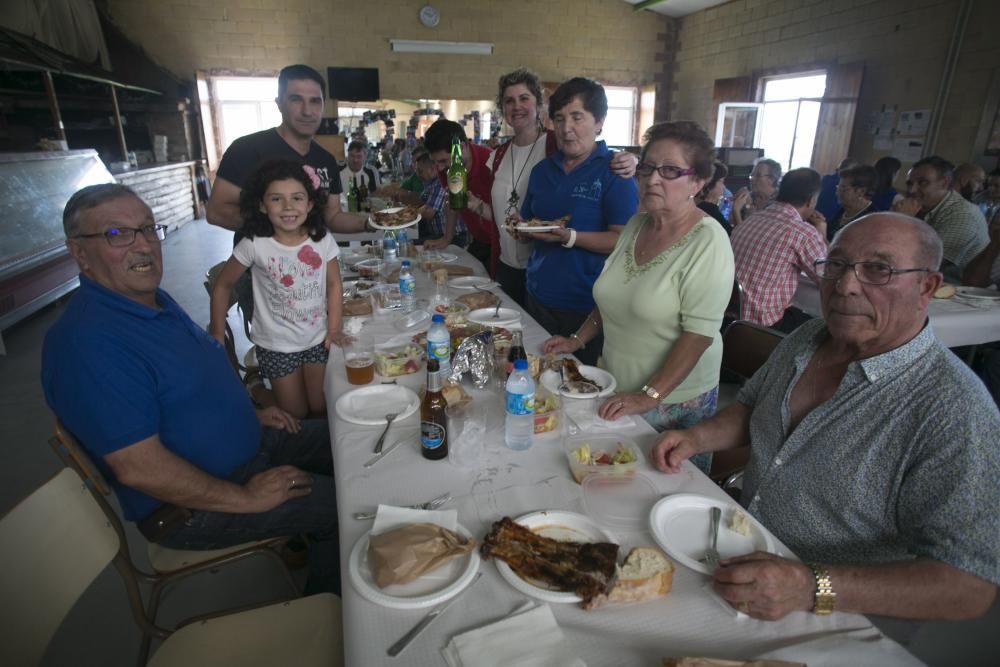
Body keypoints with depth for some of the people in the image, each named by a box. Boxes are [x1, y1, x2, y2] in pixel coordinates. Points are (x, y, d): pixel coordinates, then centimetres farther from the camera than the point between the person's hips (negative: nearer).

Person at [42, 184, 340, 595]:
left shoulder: (154, 300, 3)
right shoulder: (89, 342, -28)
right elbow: (139, 468, -30)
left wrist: (248, 414, 10)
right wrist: (245, 498, -22)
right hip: (190, 506, -9)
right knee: (343, 507, -12)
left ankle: (310, 540, 30)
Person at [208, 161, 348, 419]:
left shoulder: (323, 240, -10)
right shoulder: (255, 245, -16)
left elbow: (333, 284, -1)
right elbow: (222, 286, -4)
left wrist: (334, 329, -8)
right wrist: (217, 336, -5)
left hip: (317, 339, 2)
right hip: (276, 346, -2)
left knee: (323, 409, 13)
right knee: (294, 415, 10)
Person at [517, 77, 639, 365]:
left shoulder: (614, 171, -8)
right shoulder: (543, 169, 12)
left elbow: (623, 240, -16)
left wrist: (571, 237, -26)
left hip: (588, 306, -5)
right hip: (538, 295, 6)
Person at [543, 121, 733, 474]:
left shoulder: (708, 242, -18)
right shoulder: (637, 223, 3)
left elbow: (699, 333, -22)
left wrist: (650, 395, -24)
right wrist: (578, 339, 6)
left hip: (673, 400, -6)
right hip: (616, 388, 6)